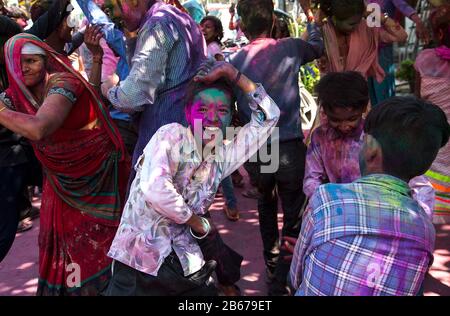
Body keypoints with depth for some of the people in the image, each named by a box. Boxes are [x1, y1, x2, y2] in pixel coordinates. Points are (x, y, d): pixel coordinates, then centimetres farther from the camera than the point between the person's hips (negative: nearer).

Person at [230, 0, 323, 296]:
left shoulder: (235, 62, 0)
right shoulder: (290, 48, -2)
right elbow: (318, 47, 20)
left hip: (254, 150, 3)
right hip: (289, 147, -3)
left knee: (266, 204, 26)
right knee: (293, 216, 7)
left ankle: (272, 265, 39)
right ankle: (282, 283, 8)